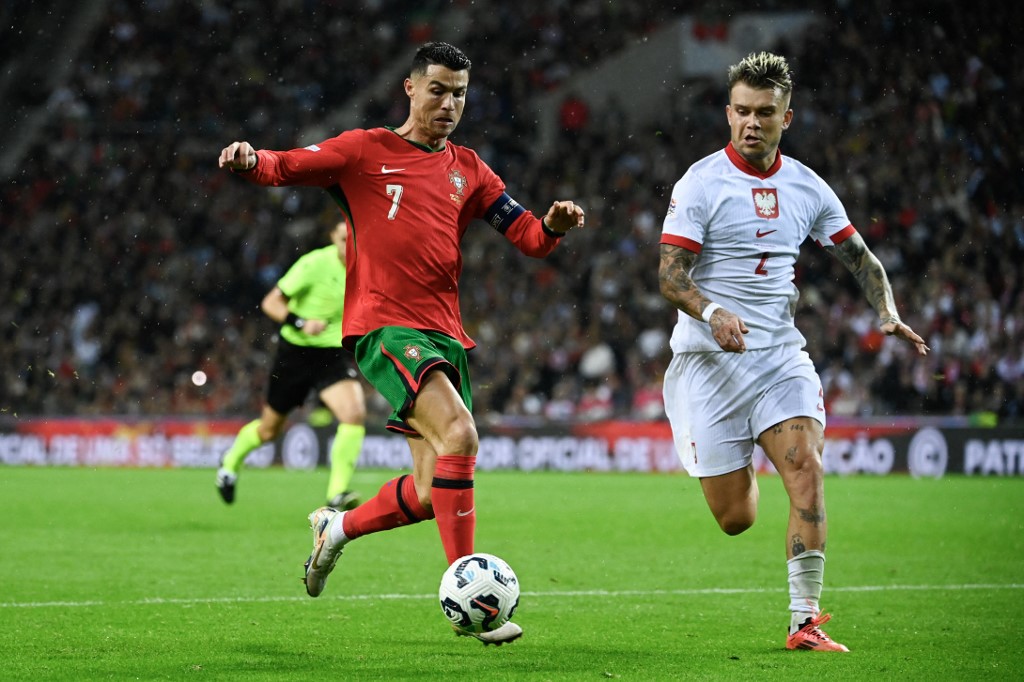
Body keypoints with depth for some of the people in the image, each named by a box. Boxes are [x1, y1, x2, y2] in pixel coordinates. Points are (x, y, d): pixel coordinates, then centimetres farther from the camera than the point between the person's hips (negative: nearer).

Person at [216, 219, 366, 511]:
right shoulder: (315, 264, -21)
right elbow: (270, 303, -16)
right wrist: (301, 323, -31)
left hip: (335, 353, 2)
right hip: (295, 352, -2)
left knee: (355, 414, -24)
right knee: (270, 429, 14)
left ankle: (337, 494, -17)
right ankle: (231, 461, 46)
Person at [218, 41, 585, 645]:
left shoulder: (467, 170, 17)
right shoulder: (366, 150, 4)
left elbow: (528, 235, 12)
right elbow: (286, 167, 1)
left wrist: (554, 226, -10)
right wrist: (249, 160, -21)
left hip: (445, 334, 6)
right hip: (385, 324, -6)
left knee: (432, 494, 5)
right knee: (458, 434, -28)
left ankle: (337, 527, 33)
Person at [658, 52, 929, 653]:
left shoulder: (807, 187, 7)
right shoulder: (702, 182, -7)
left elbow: (859, 256, 18)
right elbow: (670, 274, -11)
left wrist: (888, 312, 0)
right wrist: (713, 314, -30)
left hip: (781, 353, 3)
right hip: (710, 357, -3)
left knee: (806, 470, -19)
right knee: (736, 519, -3)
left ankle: (805, 621, -12)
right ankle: (737, 467, 37)